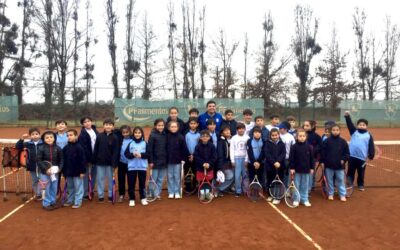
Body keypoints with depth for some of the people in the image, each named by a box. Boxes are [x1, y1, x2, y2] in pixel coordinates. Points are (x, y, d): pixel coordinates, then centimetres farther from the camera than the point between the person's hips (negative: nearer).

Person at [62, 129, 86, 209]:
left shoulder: (79, 147, -13)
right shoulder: (66, 148, 5)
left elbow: (83, 160, -14)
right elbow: (63, 160, 11)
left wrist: (82, 171, -15)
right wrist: (63, 171, 11)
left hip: (77, 171, -6)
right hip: (68, 172, 6)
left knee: (78, 187, 3)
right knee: (70, 187, 18)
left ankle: (77, 202, 11)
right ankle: (70, 200, 31)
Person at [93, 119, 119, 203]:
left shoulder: (115, 137, -6)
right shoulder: (99, 136, 0)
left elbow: (116, 152, -8)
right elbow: (96, 149, 4)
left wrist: (114, 164, -12)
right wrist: (94, 160, 1)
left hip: (110, 162, -2)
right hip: (100, 161, 2)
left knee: (110, 179, 8)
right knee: (100, 179, 8)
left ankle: (111, 195, 20)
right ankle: (100, 196, 18)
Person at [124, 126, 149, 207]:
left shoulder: (145, 143, 1)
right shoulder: (130, 143, 2)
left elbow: (148, 154, -2)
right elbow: (126, 154, -1)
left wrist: (141, 155, -18)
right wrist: (132, 155, -18)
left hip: (142, 167, 0)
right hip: (132, 167, 0)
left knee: (142, 183, 8)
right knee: (131, 184, 4)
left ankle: (143, 198, 20)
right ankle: (132, 199, 15)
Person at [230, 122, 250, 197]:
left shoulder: (247, 138, 1)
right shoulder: (234, 138, 2)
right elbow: (232, 149, 2)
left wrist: (247, 159, -5)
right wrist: (232, 160, -2)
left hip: (245, 158, 0)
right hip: (237, 158, 0)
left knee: (245, 175, 3)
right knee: (237, 175, -1)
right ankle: (238, 191, 6)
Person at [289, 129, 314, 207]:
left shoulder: (309, 147, 0)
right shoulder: (294, 147, -8)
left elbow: (311, 158, 6)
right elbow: (291, 158, -7)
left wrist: (312, 168, 5)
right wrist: (292, 168, -10)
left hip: (306, 169, 2)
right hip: (297, 169, -2)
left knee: (305, 186, 10)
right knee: (296, 185, 7)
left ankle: (305, 199, 21)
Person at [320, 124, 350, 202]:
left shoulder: (343, 141, 0)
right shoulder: (327, 141, -3)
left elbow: (347, 153, 5)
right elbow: (323, 152, -1)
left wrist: (343, 159, -7)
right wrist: (322, 162, -3)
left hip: (339, 165, 0)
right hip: (329, 164, 0)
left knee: (340, 180, 7)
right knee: (329, 180, 10)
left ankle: (342, 195, 18)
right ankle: (330, 194, 23)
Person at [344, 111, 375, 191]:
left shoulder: (369, 135, 1)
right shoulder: (354, 132, 2)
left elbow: (371, 146, 0)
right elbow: (350, 124, -9)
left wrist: (371, 155, -6)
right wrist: (347, 116, -22)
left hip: (362, 157, 0)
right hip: (352, 156, 0)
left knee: (361, 173, 13)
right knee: (350, 171, 10)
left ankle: (361, 185, 29)